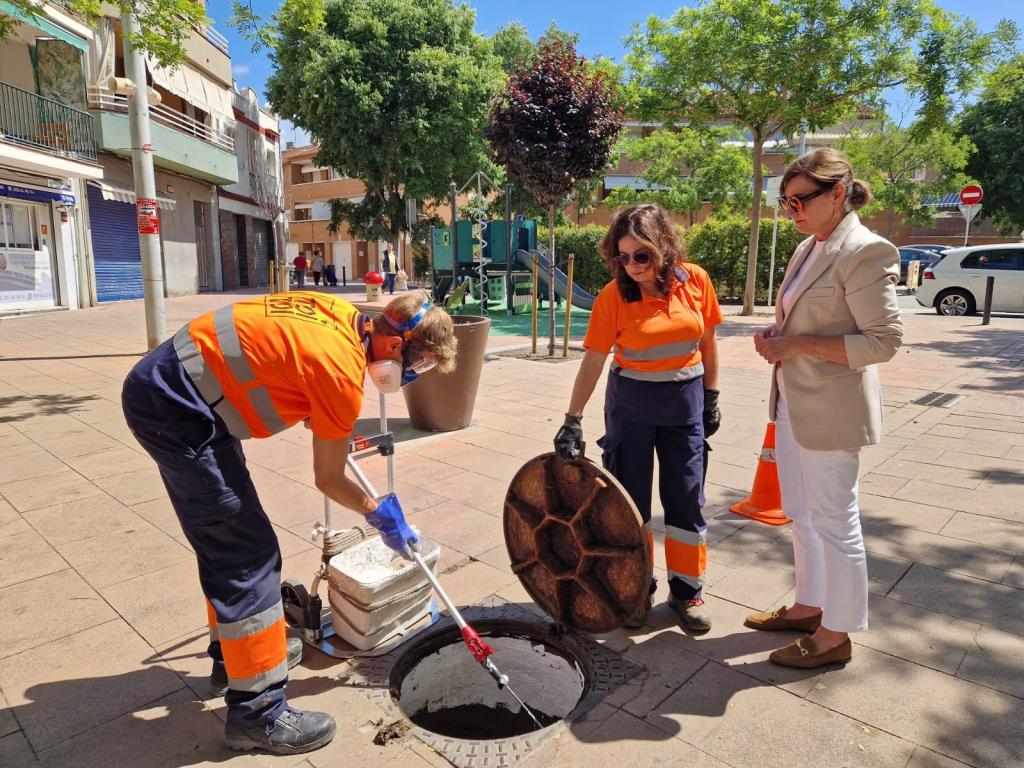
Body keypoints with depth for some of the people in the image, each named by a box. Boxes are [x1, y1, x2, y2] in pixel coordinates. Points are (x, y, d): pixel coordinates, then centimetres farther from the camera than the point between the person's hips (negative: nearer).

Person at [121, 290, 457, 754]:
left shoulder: (341, 315, 2)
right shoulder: (342, 372, -21)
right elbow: (328, 479, -7)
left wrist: (333, 430, 21)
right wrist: (381, 514, 9)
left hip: (161, 382, 10)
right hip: (176, 410, -10)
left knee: (224, 543, 20)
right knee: (248, 555, -6)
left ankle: (235, 652, 38)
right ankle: (256, 711, 6)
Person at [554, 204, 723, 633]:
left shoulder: (695, 281, -7)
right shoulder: (613, 296, -13)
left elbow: (707, 342, 5)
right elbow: (593, 362, -11)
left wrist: (711, 398, 7)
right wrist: (573, 421, -13)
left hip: (685, 402, 2)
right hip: (631, 404, -1)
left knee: (686, 500, 8)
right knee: (630, 500, 8)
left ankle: (687, 592, 27)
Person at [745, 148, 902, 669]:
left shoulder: (865, 252, -14)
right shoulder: (807, 249, 12)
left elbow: (883, 341, -18)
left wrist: (797, 344, -21)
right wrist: (776, 337, 2)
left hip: (831, 411, -9)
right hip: (794, 404, 9)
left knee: (834, 522, 4)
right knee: (802, 515, 18)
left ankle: (836, 636, 21)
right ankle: (809, 607, 36)